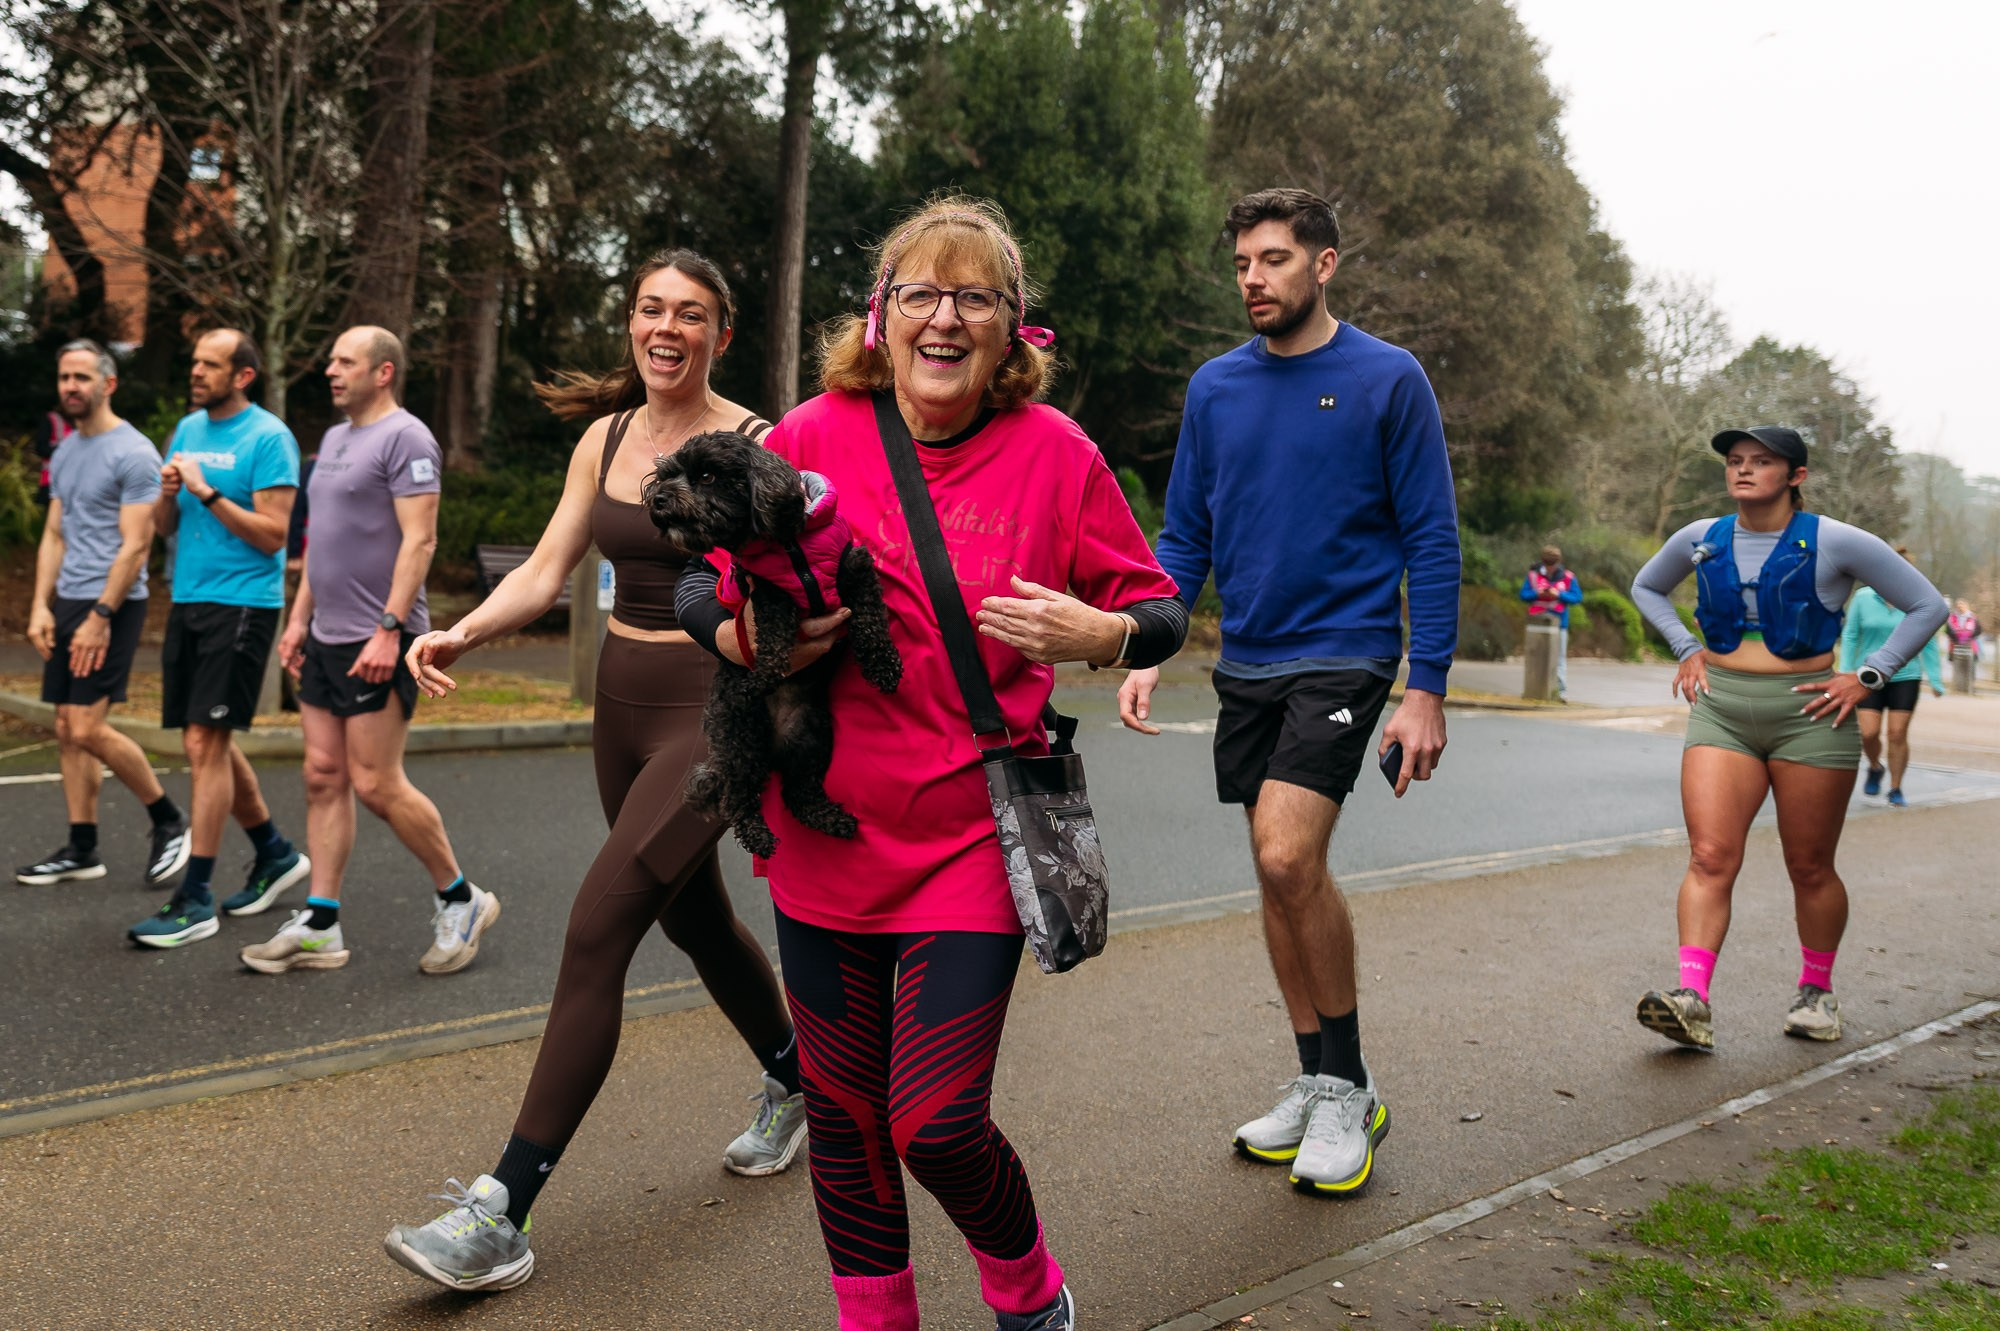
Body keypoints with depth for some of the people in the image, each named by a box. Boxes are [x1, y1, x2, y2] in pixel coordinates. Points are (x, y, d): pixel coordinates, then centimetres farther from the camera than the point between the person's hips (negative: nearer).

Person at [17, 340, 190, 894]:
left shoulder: (133, 453, -12)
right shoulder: (64, 453, 15)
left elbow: (135, 545, -16)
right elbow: (54, 535, 17)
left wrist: (100, 617, -19)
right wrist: (41, 606, 7)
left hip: (112, 605, -9)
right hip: (68, 603, 9)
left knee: (88, 729, -13)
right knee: (67, 731, 8)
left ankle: (169, 822, 4)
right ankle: (81, 849, 15)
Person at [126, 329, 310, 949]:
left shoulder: (268, 437, -8)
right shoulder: (188, 429, 14)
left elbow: (272, 536, -13)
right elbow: (165, 525, 16)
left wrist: (208, 493, -18)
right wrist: (168, 494, -5)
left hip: (241, 604, -8)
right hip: (187, 601, 8)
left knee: (205, 742, -9)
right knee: (208, 743, 12)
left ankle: (195, 900, -3)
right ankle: (276, 854, 29)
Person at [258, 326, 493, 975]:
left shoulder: (404, 439, -11)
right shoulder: (335, 439, 18)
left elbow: (419, 539, -18)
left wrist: (388, 630, -23)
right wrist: (300, 618, 18)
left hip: (376, 644, -9)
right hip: (326, 638, 9)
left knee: (376, 784, -7)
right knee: (323, 777, 7)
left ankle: (461, 900, 9)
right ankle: (319, 926, 12)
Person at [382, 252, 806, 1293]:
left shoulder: (755, 448, -9)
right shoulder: (604, 441, 8)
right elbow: (545, 571, 5)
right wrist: (461, 632, -12)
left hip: (713, 710, -7)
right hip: (621, 703, 7)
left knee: (597, 927, -14)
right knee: (693, 918, 20)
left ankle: (503, 1216, -8)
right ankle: (793, 1086, 45)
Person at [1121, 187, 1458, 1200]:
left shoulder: (1389, 379, -4)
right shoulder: (1216, 387, 9)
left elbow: (1432, 540, -4)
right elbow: (1184, 538, 12)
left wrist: (1427, 687, -10)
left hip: (1345, 654, -5)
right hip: (1247, 663, 5)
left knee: (1288, 855, -19)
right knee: (1278, 871, 9)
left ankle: (1349, 1088, 1)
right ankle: (1318, 1084, 24)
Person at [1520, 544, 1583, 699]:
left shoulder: (1567, 577, 1)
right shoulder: (1533, 574, 3)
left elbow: (1577, 597, -1)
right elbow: (1524, 594, 4)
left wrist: (1559, 595, -15)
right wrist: (1537, 594, -14)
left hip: (1559, 621, -1)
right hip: (1537, 620, 1)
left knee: (1560, 657, -2)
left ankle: (1562, 691, -3)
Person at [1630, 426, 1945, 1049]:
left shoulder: (1836, 543, -4)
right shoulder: (1700, 540, 6)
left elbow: (1927, 605, 2)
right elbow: (1645, 587, 26)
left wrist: (1867, 677, -4)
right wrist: (1686, 650, 12)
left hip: (1808, 716, -2)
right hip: (1721, 711, 2)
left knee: (1810, 867, 8)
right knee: (1709, 856, -12)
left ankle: (1816, 991, 28)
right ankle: (1692, 1000, -19)